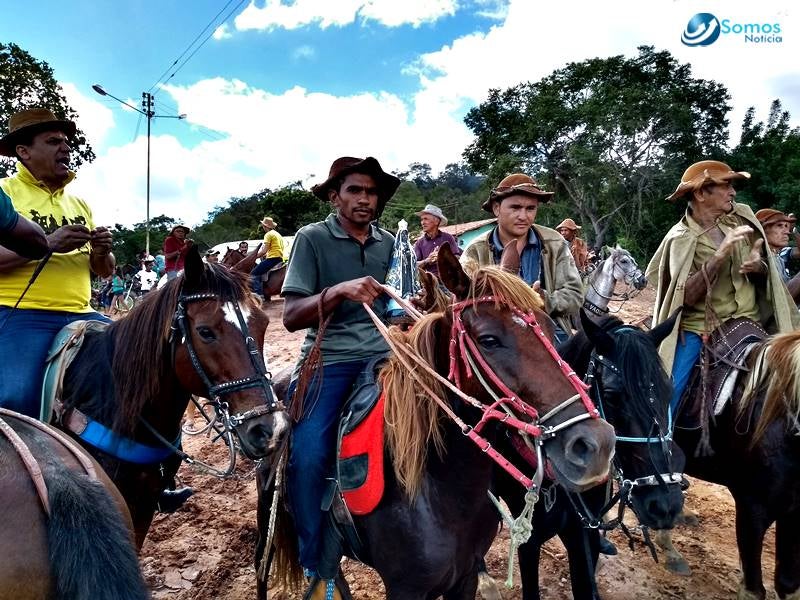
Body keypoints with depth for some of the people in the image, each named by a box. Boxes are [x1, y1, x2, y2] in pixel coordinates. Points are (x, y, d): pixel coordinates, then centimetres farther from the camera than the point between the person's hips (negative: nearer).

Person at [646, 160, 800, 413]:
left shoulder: (741, 217, 4)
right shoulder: (681, 237, -8)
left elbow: (766, 275, 13)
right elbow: (687, 296, -19)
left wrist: (759, 266, -12)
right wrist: (720, 255, -28)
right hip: (696, 329, -4)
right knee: (668, 399, -10)